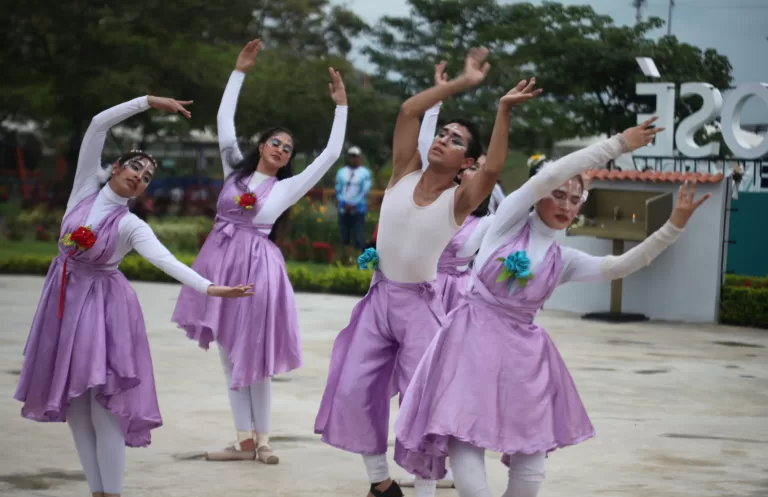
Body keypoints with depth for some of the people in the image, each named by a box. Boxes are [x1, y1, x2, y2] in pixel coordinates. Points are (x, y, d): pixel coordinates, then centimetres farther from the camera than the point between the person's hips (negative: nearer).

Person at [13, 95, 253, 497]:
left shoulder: (131, 226, -10)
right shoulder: (85, 189, -1)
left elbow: (166, 261, -25)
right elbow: (98, 125, -5)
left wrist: (209, 288, -40)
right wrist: (150, 101, -6)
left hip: (103, 306, -4)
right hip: (65, 299, 4)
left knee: (104, 406, -9)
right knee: (74, 404, 4)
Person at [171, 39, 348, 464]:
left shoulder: (287, 188, 4)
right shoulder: (236, 170, 10)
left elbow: (331, 154, 1)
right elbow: (225, 119, 13)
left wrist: (341, 106, 2)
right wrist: (240, 71, 13)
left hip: (257, 266, -3)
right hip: (221, 261, 3)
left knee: (254, 357, 0)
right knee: (229, 355, 4)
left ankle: (261, 439, 9)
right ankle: (244, 439, 8)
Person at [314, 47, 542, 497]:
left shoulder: (459, 199, -11)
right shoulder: (405, 175, -2)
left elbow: (495, 169, -31)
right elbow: (408, 111, -9)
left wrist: (504, 111, -36)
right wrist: (462, 83, -11)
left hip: (422, 304, -4)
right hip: (380, 297, 4)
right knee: (355, 391, 3)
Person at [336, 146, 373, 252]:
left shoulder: (365, 173, 0)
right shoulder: (341, 172, 10)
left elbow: (365, 191, -6)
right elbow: (338, 190, 7)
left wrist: (353, 204, -11)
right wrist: (344, 203, -8)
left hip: (358, 209, -3)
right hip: (343, 209, 3)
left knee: (358, 238, -9)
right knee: (344, 237, 5)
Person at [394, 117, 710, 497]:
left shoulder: (565, 261, 11)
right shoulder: (510, 221, 0)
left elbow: (622, 266, -1)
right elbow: (549, 175, -13)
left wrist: (673, 227, -10)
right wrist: (617, 145, -15)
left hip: (522, 350, 4)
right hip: (475, 339, -4)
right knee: (465, 446, -16)